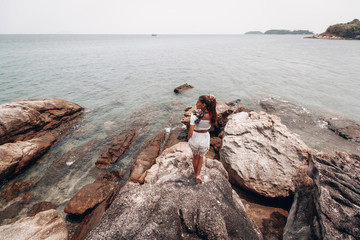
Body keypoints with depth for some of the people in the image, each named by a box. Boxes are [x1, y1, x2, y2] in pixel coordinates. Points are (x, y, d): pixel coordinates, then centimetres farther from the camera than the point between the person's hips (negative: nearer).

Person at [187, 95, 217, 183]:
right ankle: (198, 174, 28)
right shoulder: (211, 115, -16)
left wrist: (188, 138, -1)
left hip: (194, 139, -2)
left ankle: (195, 173, 49)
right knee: (201, 156, 33)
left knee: (195, 156, 30)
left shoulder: (194, 115, -26)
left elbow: (190, 132, -23)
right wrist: (212, 99, -12)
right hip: (205, 140, 2)